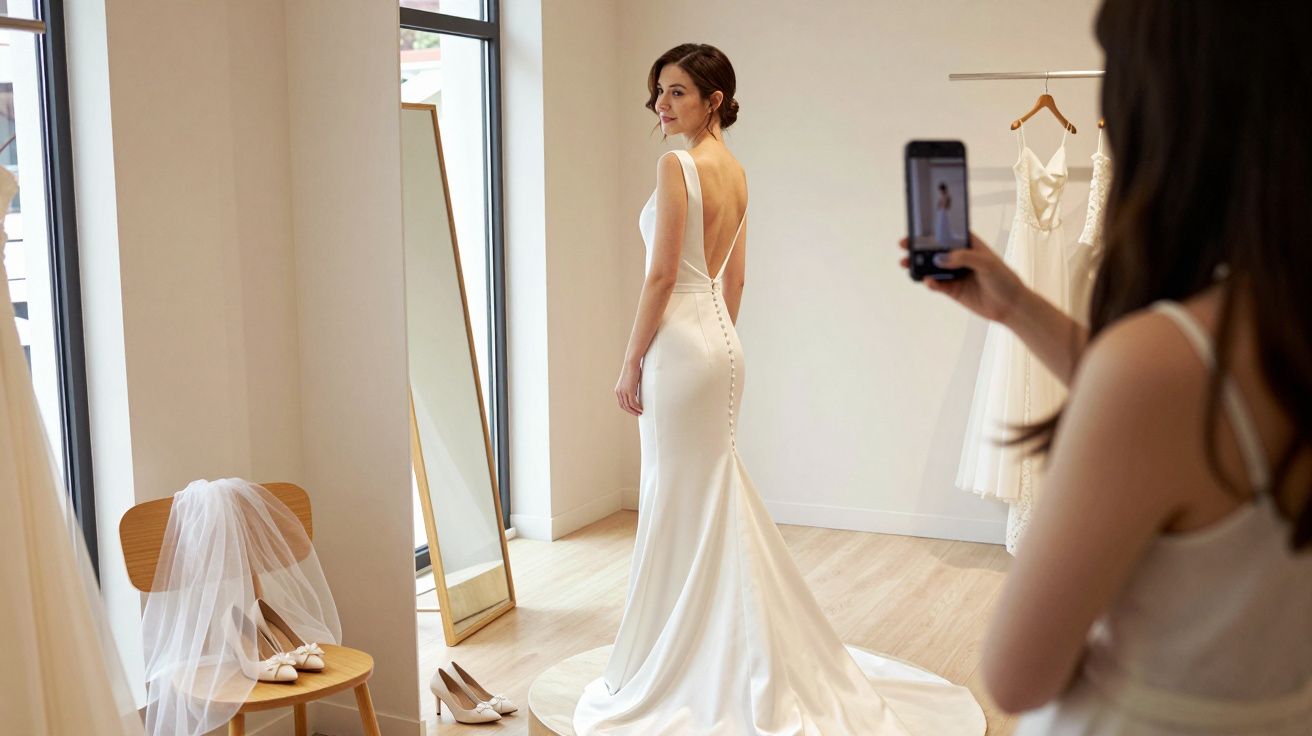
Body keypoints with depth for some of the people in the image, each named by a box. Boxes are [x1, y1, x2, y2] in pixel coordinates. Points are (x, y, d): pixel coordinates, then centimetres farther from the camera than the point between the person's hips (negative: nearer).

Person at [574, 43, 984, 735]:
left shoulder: (678, 165, -13)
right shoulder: (735, 170, 13)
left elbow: (662, 273, -16)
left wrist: (631, 360, -10)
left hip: (681, 340, -9)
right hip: (721, 339, 9)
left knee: (681, 503, -1)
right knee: (715, 495, 16)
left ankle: (682, 666, 10)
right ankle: (735, 658, 27)